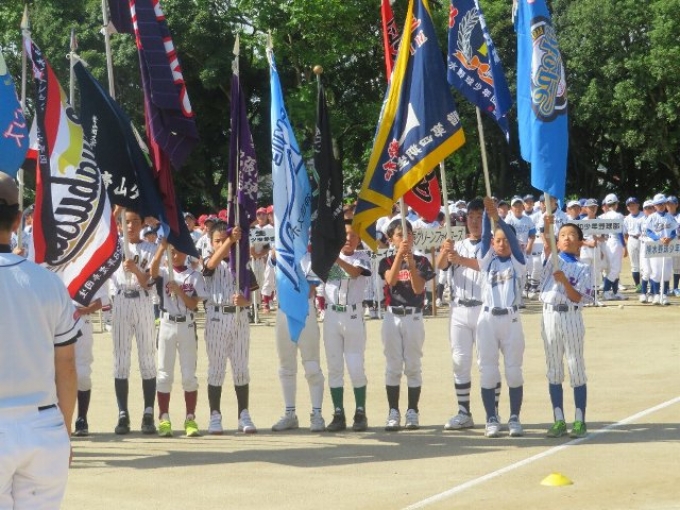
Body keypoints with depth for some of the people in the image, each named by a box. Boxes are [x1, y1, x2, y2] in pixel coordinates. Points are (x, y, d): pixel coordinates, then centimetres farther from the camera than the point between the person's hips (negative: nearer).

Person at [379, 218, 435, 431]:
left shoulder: (421, 261, 3)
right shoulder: (386, 262, 5)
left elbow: (418, 288, -8)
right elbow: (391, 280, -15)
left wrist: (411, 265, -21)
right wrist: (400, 254, -24)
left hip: (414, 317, -1)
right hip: (392, 316, 1)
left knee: (413, 366, 2)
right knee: (393, 367, 2)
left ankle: (412, 412, 7)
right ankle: (393, 413, 6)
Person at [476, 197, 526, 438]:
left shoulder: (517, 262, 6)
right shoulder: (487, 261, 9)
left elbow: (513, 238, -10)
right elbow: (484, 236, -5)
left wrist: (498, 217, -23)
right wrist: (487, 212, -19)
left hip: (511, 319, -1)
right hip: (488, 319, 1)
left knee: (514, 371, 3)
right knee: (487, 371, 1)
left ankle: (514, 419, 10)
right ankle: (492, 420, 8)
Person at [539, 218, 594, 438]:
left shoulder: (583, 269, 1)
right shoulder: (553, 259, 8)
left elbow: (578, 299, -8)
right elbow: (547, 246, -14)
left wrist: (564, 281, -22)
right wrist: (547, 227, -30)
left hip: (571, 317, -3)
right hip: (549, 315, 3)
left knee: (576, 368, 0)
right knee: (553, 370, 6)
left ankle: (580, 421, 5)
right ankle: (559, 420, 12)